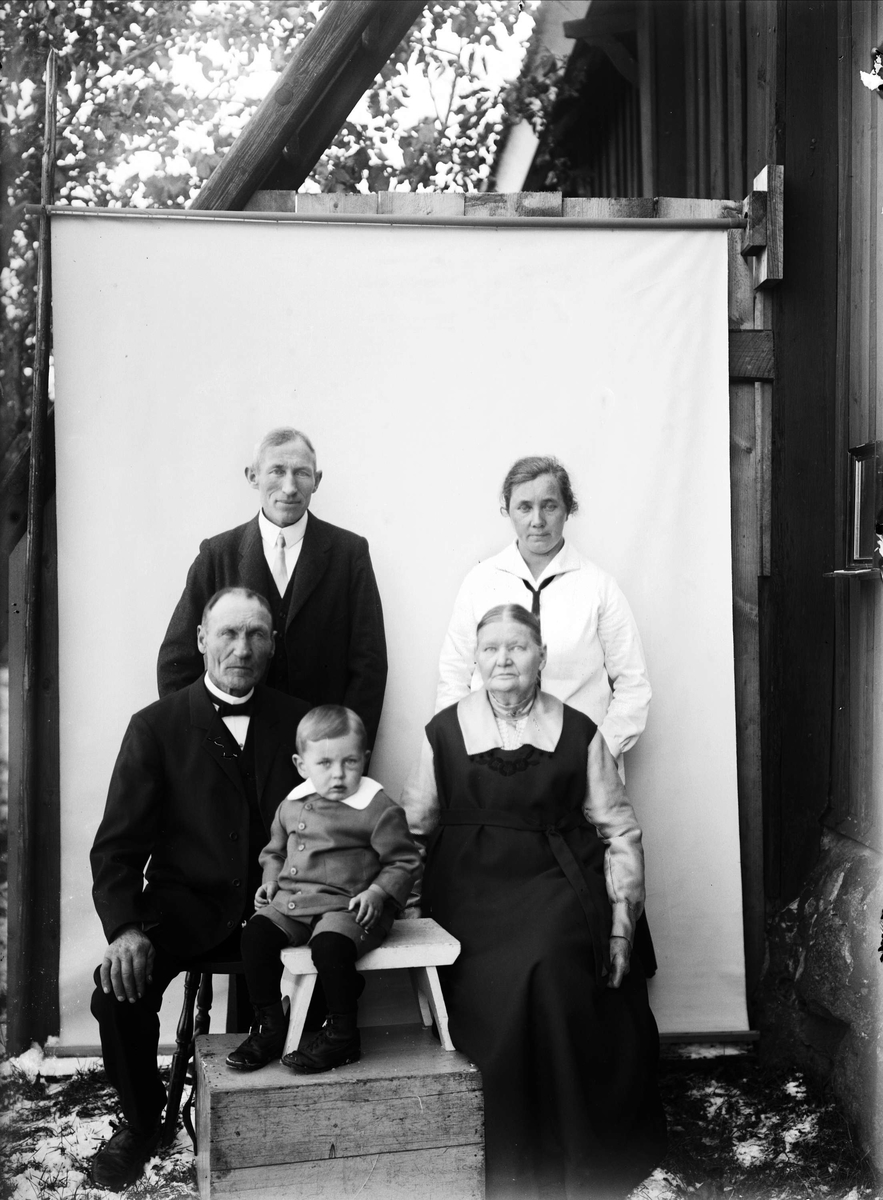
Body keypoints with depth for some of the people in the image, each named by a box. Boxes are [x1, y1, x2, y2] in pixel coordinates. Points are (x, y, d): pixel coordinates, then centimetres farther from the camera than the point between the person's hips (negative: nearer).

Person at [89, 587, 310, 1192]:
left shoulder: (298, 721, 7)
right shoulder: (156, 726, 3)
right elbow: (117, 843, -2)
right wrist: (125, 927, -18)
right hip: (186, 904, -1)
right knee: (120, 984, -25)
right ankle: (141, 1120, 5)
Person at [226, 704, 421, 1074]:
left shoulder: (379, 809, -6)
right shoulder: (291, 806, 11)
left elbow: (404, 861, -2)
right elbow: (275, 851, 28)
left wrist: (377, 894, -15)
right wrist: (271, 880, 9)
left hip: (348, 905, -5)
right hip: (292, 899, 6)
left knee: (330, 944, -33)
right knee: (256, 934, -17)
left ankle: (342, 1034, -12)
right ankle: (270, 1027, -2)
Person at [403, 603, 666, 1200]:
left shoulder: (577, 733, 6)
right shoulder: (445, 731, 8)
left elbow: (619, 831, 9)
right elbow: (411, 830, 12)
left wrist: (621, 921, 3)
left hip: (555, 888, 0)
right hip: (470, 894, 1)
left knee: (544, 968, -28)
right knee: (499, 995, -24)